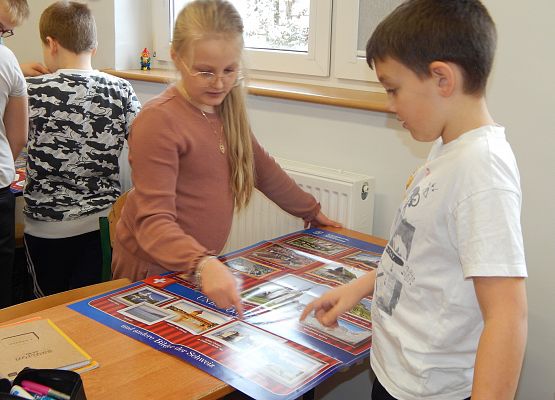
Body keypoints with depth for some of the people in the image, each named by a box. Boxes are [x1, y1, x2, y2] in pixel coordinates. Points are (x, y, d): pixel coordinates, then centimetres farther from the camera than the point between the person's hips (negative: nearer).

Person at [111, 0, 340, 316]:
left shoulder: (226, 109, 1)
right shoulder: (158, 121, -22)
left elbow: (262, 166, 15)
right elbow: (154, 221, -28)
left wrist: (311, 211, 21)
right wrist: (203, 264, -44)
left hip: (205, 265, 6)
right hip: (152, 269, -6)